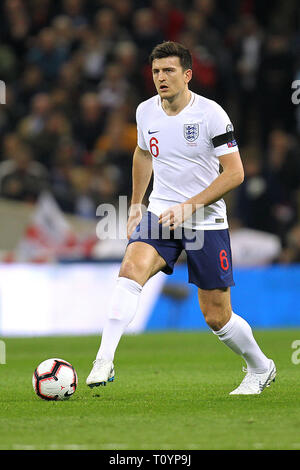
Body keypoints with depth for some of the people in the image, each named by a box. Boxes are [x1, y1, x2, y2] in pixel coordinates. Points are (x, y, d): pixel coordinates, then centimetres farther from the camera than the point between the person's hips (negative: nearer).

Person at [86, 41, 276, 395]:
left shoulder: (210, 114, -13)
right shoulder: (146, 112, 2)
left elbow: (234, 173, -12)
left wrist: (188, 207, -19)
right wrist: (136, 204, 21)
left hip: (206, 221, -3)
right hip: (160, 214, 3)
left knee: (217, 317, 2)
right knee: (131, 269, -27)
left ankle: (260, 368, 30)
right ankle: (104, 361, -31)